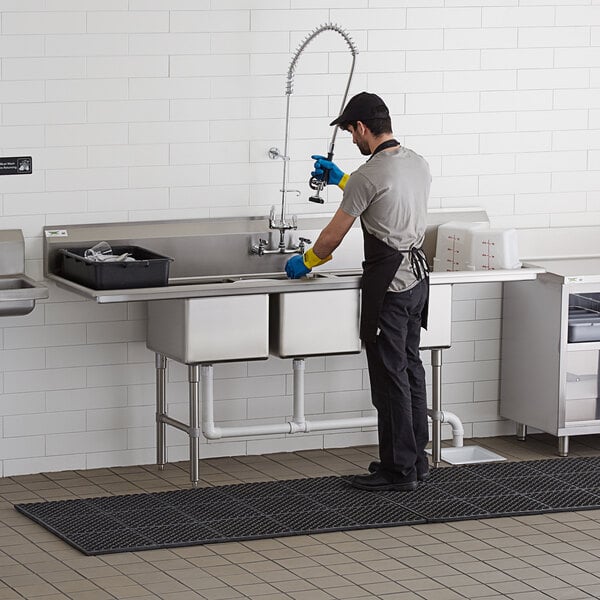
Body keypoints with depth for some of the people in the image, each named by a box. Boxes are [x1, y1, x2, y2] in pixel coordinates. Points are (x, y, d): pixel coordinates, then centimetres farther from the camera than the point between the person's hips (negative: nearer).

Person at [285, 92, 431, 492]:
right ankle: (415, 460, 21)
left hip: (388, 284, -9)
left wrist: (306, 262, 10)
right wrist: (340, 179, 34)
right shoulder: (418, 164, 9)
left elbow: (333, 236, -9)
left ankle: (399, 469, 0)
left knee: (390, 375, -4)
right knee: (410, 369, 16)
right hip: (418, 277, 9)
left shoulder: (369, 175, -18)